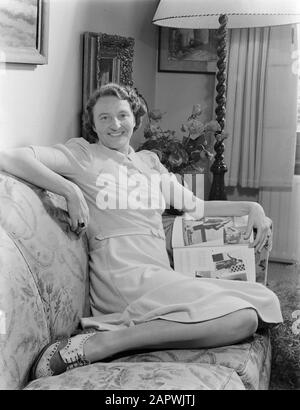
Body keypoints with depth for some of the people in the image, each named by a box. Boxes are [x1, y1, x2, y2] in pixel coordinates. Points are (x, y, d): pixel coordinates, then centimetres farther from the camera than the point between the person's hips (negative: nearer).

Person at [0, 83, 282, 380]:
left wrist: (251, 207, 19)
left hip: (161, 275, 8)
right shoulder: (83, 154, 4)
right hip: (123, 275, -8)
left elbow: (195, 206, 30)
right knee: (241, 317, -24)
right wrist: (71, 191, -16)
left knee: (263, 301, -7)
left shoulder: (149, 161, 25)